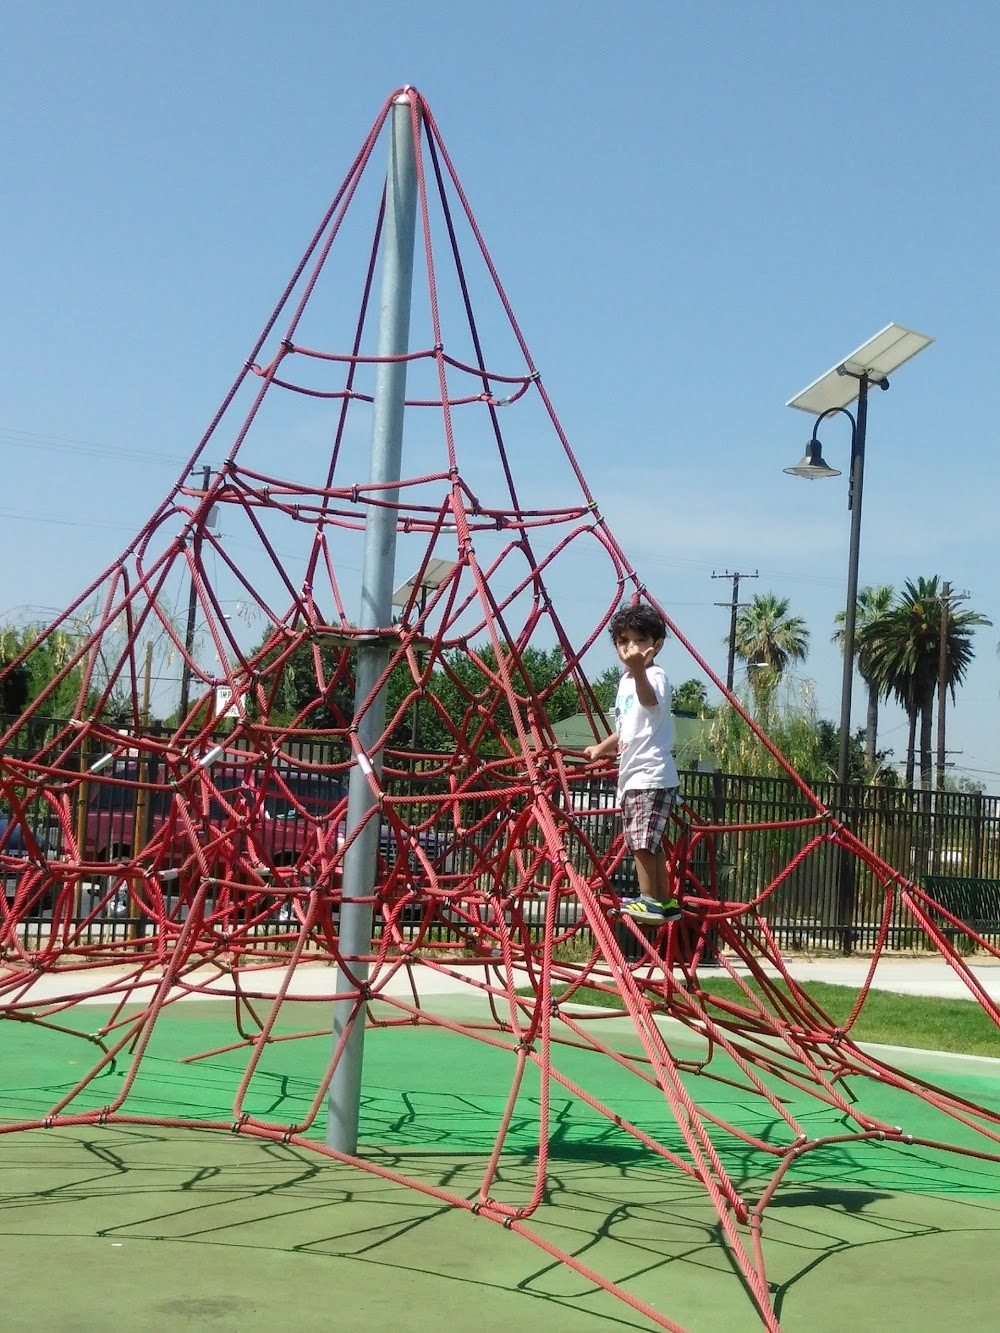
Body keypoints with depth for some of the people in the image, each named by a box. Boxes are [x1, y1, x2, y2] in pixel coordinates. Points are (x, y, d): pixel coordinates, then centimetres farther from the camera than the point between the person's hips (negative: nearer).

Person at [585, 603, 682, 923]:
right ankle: (664, 901, 19)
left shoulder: (655, 676, -13)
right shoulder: (625, 681, 16)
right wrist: (601, 748, 34)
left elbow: (650, 701, -39)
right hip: (632, 775, 10)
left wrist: (639, 670, -57)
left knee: (641, 840, -16)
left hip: (651, 775, -10)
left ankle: (650, 900, -11)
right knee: (648, 843, 13)